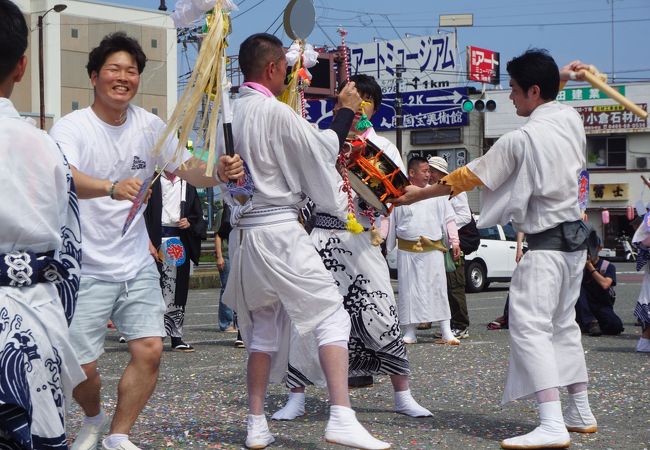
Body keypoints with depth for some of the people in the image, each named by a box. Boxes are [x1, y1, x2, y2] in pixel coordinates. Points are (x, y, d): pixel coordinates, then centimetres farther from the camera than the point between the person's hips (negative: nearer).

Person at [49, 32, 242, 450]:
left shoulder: (149, 126, 1)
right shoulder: (71, 127, -15)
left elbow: (187, 169, 7)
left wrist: (219, 172, -17)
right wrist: (113, 188, -53)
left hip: (137, 265, 4)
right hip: (86, 269, -4)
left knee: (149, 351, -6)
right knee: (80, 365, -3)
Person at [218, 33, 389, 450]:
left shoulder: (230, 113, 6)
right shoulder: (277, 113, -14)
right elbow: (322, 150, -3)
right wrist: (346, 111, 11)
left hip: (243, 231, 7)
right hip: (279, 230, -7)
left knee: (263, 327, 17)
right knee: (330, 314, -2)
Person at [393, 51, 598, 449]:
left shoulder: (521, 140, -17)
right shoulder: (571, 119, 2)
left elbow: (468, 177, -9)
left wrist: (419, 193, 1)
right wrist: (559, 79, 31)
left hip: (546, 243, -9)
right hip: (576, 237, 9)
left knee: (530, 326, -13)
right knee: (564, 323, 19)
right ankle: (580, 412, 26)